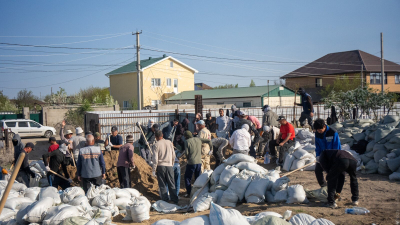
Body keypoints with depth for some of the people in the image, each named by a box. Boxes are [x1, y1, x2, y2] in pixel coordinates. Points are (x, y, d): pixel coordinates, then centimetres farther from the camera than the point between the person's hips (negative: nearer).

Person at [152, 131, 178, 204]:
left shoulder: (156, 145, -7)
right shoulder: (169, 142, 3)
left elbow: (155, 158, -10)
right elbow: (173, 155, 9)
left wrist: (154, 170, -3)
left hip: (160, 166, -3)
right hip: (169, 165, 3)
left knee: (162, 185, 5)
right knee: (172, 184, 10)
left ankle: (165, 200, 7)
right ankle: (175, 200, 11)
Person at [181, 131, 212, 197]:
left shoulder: (187, 141, -7)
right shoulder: (198, 139, 8)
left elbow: (186, 152, -12)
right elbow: (208, 141, 13)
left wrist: (188, 158, 8)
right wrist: (211, 147, 30)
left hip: (191, 162, -5)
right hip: (199, 162, 5)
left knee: (187, 177, 6)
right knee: (198, 178, 14)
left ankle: (188, 192, 4)